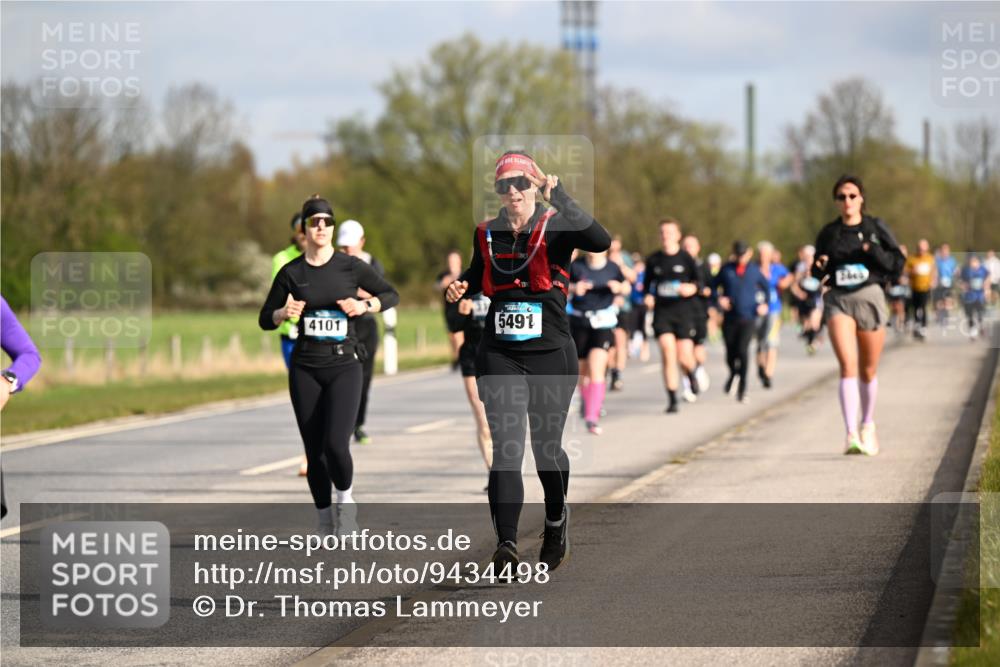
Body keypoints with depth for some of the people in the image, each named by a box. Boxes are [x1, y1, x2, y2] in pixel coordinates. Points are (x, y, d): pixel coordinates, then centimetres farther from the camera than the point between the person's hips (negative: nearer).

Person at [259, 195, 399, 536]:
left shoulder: (350, 266, 0)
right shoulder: (291, 272, 2)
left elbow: (391, 294, 10)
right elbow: (265, 319, 9)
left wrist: (365, 305, -9)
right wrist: (284, 313, -12)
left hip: (344, 365, -2)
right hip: (305, 369, 2)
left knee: (336, 445, -17)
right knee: (314, 451, 3)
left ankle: (345, 496, 12)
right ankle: (325, 520, 20)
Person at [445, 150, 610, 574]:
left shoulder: (555, 228, -6)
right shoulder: (487, 234, 7)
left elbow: (600, 241, -28)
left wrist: (558, 196, -34)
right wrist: (462, 285, 4)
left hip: (550, 355, -2)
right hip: (500, 356, 2)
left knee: (546, 449, 10)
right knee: (505, 450, -11)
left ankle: (556, 519, 39)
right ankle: (506, 546, -15)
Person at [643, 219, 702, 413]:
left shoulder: (686, 259, 1)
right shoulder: (653, 260, 7)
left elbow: (698, 283, 6)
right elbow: (648, 284, 19)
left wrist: (691, 288, -15)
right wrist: (648, 297, -1)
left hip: (683, 312, -1)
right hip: (661, 312, 1)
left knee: (684, 358, -4)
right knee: (668, 354, -12)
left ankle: (692, 375, 34)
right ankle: (672, 399, -7)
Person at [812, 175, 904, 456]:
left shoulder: (876, 228, 3)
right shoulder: (828, 233, 6)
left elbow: (898, 263, 2)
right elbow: (818, 271, 17)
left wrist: (875, 253, -15)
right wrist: (819, 267, -7)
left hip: (870, 298, 0)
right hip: (838, 299, 0)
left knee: (868, 370, 9)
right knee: (847, 366, -16)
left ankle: (868, 425, 34)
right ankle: (851, 435, -22)